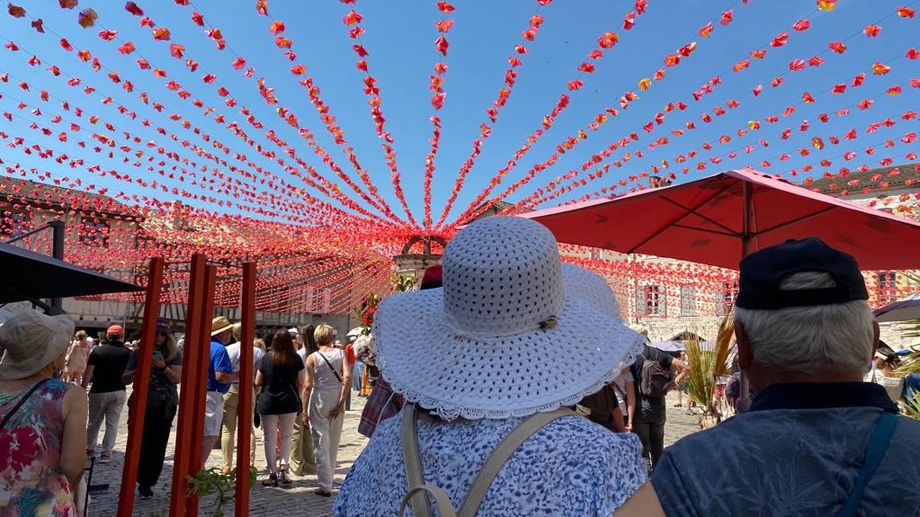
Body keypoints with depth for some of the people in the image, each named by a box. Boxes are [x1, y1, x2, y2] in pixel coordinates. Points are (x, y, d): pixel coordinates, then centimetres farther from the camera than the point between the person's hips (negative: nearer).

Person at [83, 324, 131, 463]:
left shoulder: (97, 350, -4)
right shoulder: (127, 353, -4)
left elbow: (88, 372, -7)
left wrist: (83, 389, -1)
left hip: (98, 391, 1)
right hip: (118, 392, 0)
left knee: (94, 422, 18)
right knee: (112, 424, 4)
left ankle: (89, 447, 33)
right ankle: (106, 453, 1)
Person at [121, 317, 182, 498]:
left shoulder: (173, 354, 2)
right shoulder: (139, 354, 4)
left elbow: (178, 378, -7)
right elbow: (125, 379, 3)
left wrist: (164, 367, -23)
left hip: (165, 407, 0)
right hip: (142, 405, 0)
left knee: (158, 446, 3)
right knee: (142, 444, -4)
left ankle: (147, 483, 15)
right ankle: (142, 481, 13)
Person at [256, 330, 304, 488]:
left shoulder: (267, 358, -4)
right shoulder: (296, 359, -4)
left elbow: (257, 383, 0)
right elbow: (301, 383, -1)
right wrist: (297, 398, 16)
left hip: (268, 402, 0)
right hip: (289, 402, 1)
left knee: (270, 438, 9)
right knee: (286, 437, 15)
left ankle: (273, 474, 10)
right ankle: (283, 467, 0)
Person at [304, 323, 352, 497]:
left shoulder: (312, 357, -4)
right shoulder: (340, 353, 0)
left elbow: (308, 385, -8)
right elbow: (347, 376, -12)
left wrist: (305, 411, -4)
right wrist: (341, 402, -9)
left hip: (319, 400, -2)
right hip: (336, 400, 3)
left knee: (321, 443, 2)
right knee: (333, 442, 18)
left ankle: (325, 486, 0)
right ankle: (329, 476, 34)